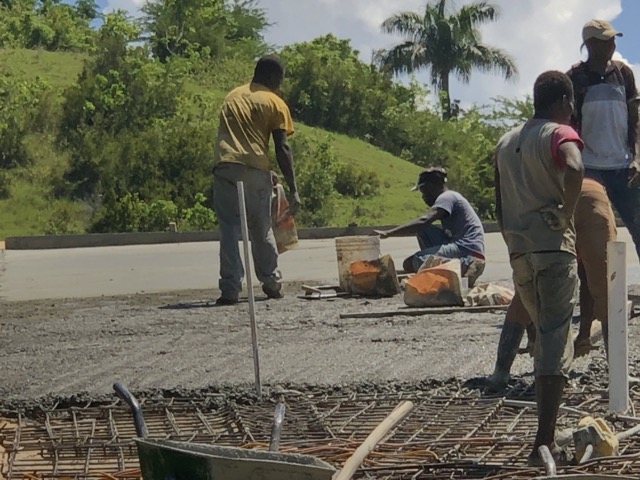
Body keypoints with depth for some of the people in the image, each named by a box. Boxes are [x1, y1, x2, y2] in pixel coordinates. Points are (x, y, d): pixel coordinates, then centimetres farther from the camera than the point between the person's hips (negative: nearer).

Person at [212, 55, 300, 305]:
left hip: (225, 166, 2)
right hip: (256, 169, -2)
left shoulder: (232, 96, 22)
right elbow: (282, 149, 0)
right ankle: (272, 283, 23)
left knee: (229, 229, 1)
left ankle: (230, 290, -6)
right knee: (262, 229, 14)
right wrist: (293, 190, 0)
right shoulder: (275, 104, 7)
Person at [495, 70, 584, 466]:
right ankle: (545, 444, -10)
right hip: (553, 246, -7)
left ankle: (548, 433, 20)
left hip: (519, 251, 7)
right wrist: (567, 215, -16)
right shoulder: (560, 134, -4)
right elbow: (574, 169, -28)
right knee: (556, 341, -6)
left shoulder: (506, 143, 18)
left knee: (545, 337, 19)